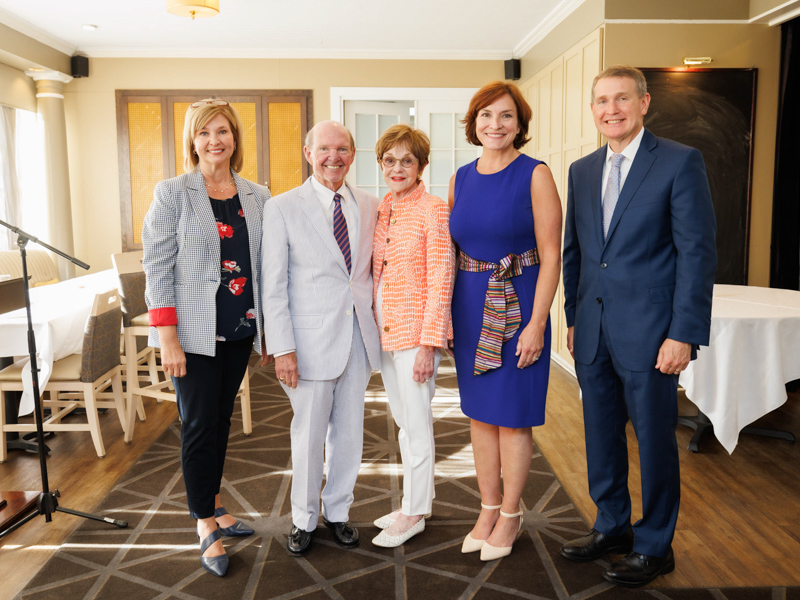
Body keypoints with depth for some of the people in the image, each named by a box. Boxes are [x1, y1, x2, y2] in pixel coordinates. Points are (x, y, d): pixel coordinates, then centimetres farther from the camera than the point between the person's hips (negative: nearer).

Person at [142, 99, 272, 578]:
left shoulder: (258, 197, 7)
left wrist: (268, 328, 8)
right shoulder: (173, 193, -5)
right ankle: (206, 525, 17)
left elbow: (265, 266, 10)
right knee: (199, 424, 1)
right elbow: (158, 266, -8)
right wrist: (167, 336, -14)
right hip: (195, 333, -4)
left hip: (239, 330, 4)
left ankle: (213, 503, 33)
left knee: (222, 419, 15)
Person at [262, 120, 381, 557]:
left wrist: (378, 324, 8)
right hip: (311, 340, -4)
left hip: (359, 337, 4)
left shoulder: (369, 206, 7)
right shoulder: (282, 208, -5)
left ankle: (338, 511, 34)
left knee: (349, 431, 13)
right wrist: (282, 348, -12)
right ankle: (303, 519, 29)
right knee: (309, 434, 7)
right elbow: (273, 285, -7)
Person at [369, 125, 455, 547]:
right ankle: (417, 500, 32)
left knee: (415, 423, 2)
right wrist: (375, 329, 11)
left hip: (416, 330, -7)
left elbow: (440, 280, -15)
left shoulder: (433, 211, -11)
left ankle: (414, 514, 18)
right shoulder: (382, 211, 10)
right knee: (403, 421, 17)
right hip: (385, 330, 8)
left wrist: (428, 343, -18)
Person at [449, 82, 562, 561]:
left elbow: (551, 254, -10)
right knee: (480, 414, 13)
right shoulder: (461, 179, 8)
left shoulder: (535, 175, -7)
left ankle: (510, 515, 23)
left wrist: (537, 323, -16)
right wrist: (446, 315, 8)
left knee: (513, 417, 5)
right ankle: (489, 509, 29)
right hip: (469, 309, 5)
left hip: (518, 307, -5)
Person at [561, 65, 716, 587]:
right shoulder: (582, 170, 11)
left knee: (655, 441, 8)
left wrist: (683, 334, -15)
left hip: (648, 332, -5)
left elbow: (698, 251, -10)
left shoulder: (680, 162, -6)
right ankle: (612, 526, 35)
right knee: (601, 437, 16)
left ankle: (655, 546, 26)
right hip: (593, 333, 6)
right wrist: (573, 319, 12)